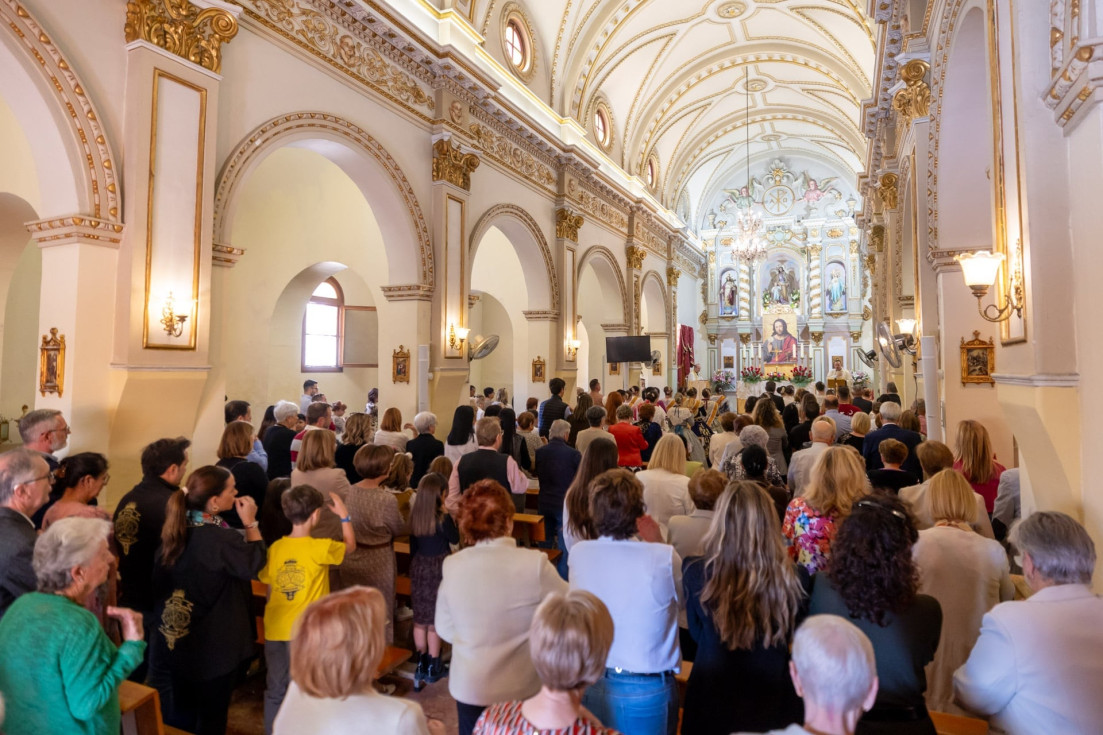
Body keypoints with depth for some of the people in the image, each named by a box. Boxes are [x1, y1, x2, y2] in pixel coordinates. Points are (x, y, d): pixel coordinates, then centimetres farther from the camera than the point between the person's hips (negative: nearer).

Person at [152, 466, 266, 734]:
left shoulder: (178, 528, -5)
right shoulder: (221, 538, -30)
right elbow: (254, 564, -16)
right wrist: (251, 523, -15)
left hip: (177, 637, 7)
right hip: (214, 644, -7)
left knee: (181, 711, 25)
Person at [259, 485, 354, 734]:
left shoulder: (274, 548, -2)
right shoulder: (321, 548, -16)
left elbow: (268, 587, 8)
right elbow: (351, 546, 3)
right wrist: (344, 514, 10)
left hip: (275, 630, 4)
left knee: (275, 690, 20)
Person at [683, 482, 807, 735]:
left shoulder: (696, 572, -22)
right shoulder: (794, 578, -22)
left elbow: (696, 633, -3)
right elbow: (793, 636, -1)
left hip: (712, 702, 0)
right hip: (773, 704, 1)